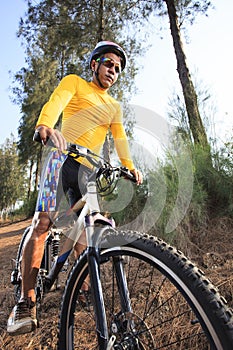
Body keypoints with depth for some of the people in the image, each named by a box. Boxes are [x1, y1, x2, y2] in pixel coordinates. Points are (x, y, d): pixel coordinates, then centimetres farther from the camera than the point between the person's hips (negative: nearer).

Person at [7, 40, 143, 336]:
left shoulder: (114, 107, 23)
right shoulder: (74, 82, 10)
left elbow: (120, 138, 9)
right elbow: (55, 103, -11)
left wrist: (129, 165, -10)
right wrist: (45, 126, -34)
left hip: (88, 170, 5)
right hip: (62, 158, -4)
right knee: (42, 221, -18)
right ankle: (26, 302, -12)